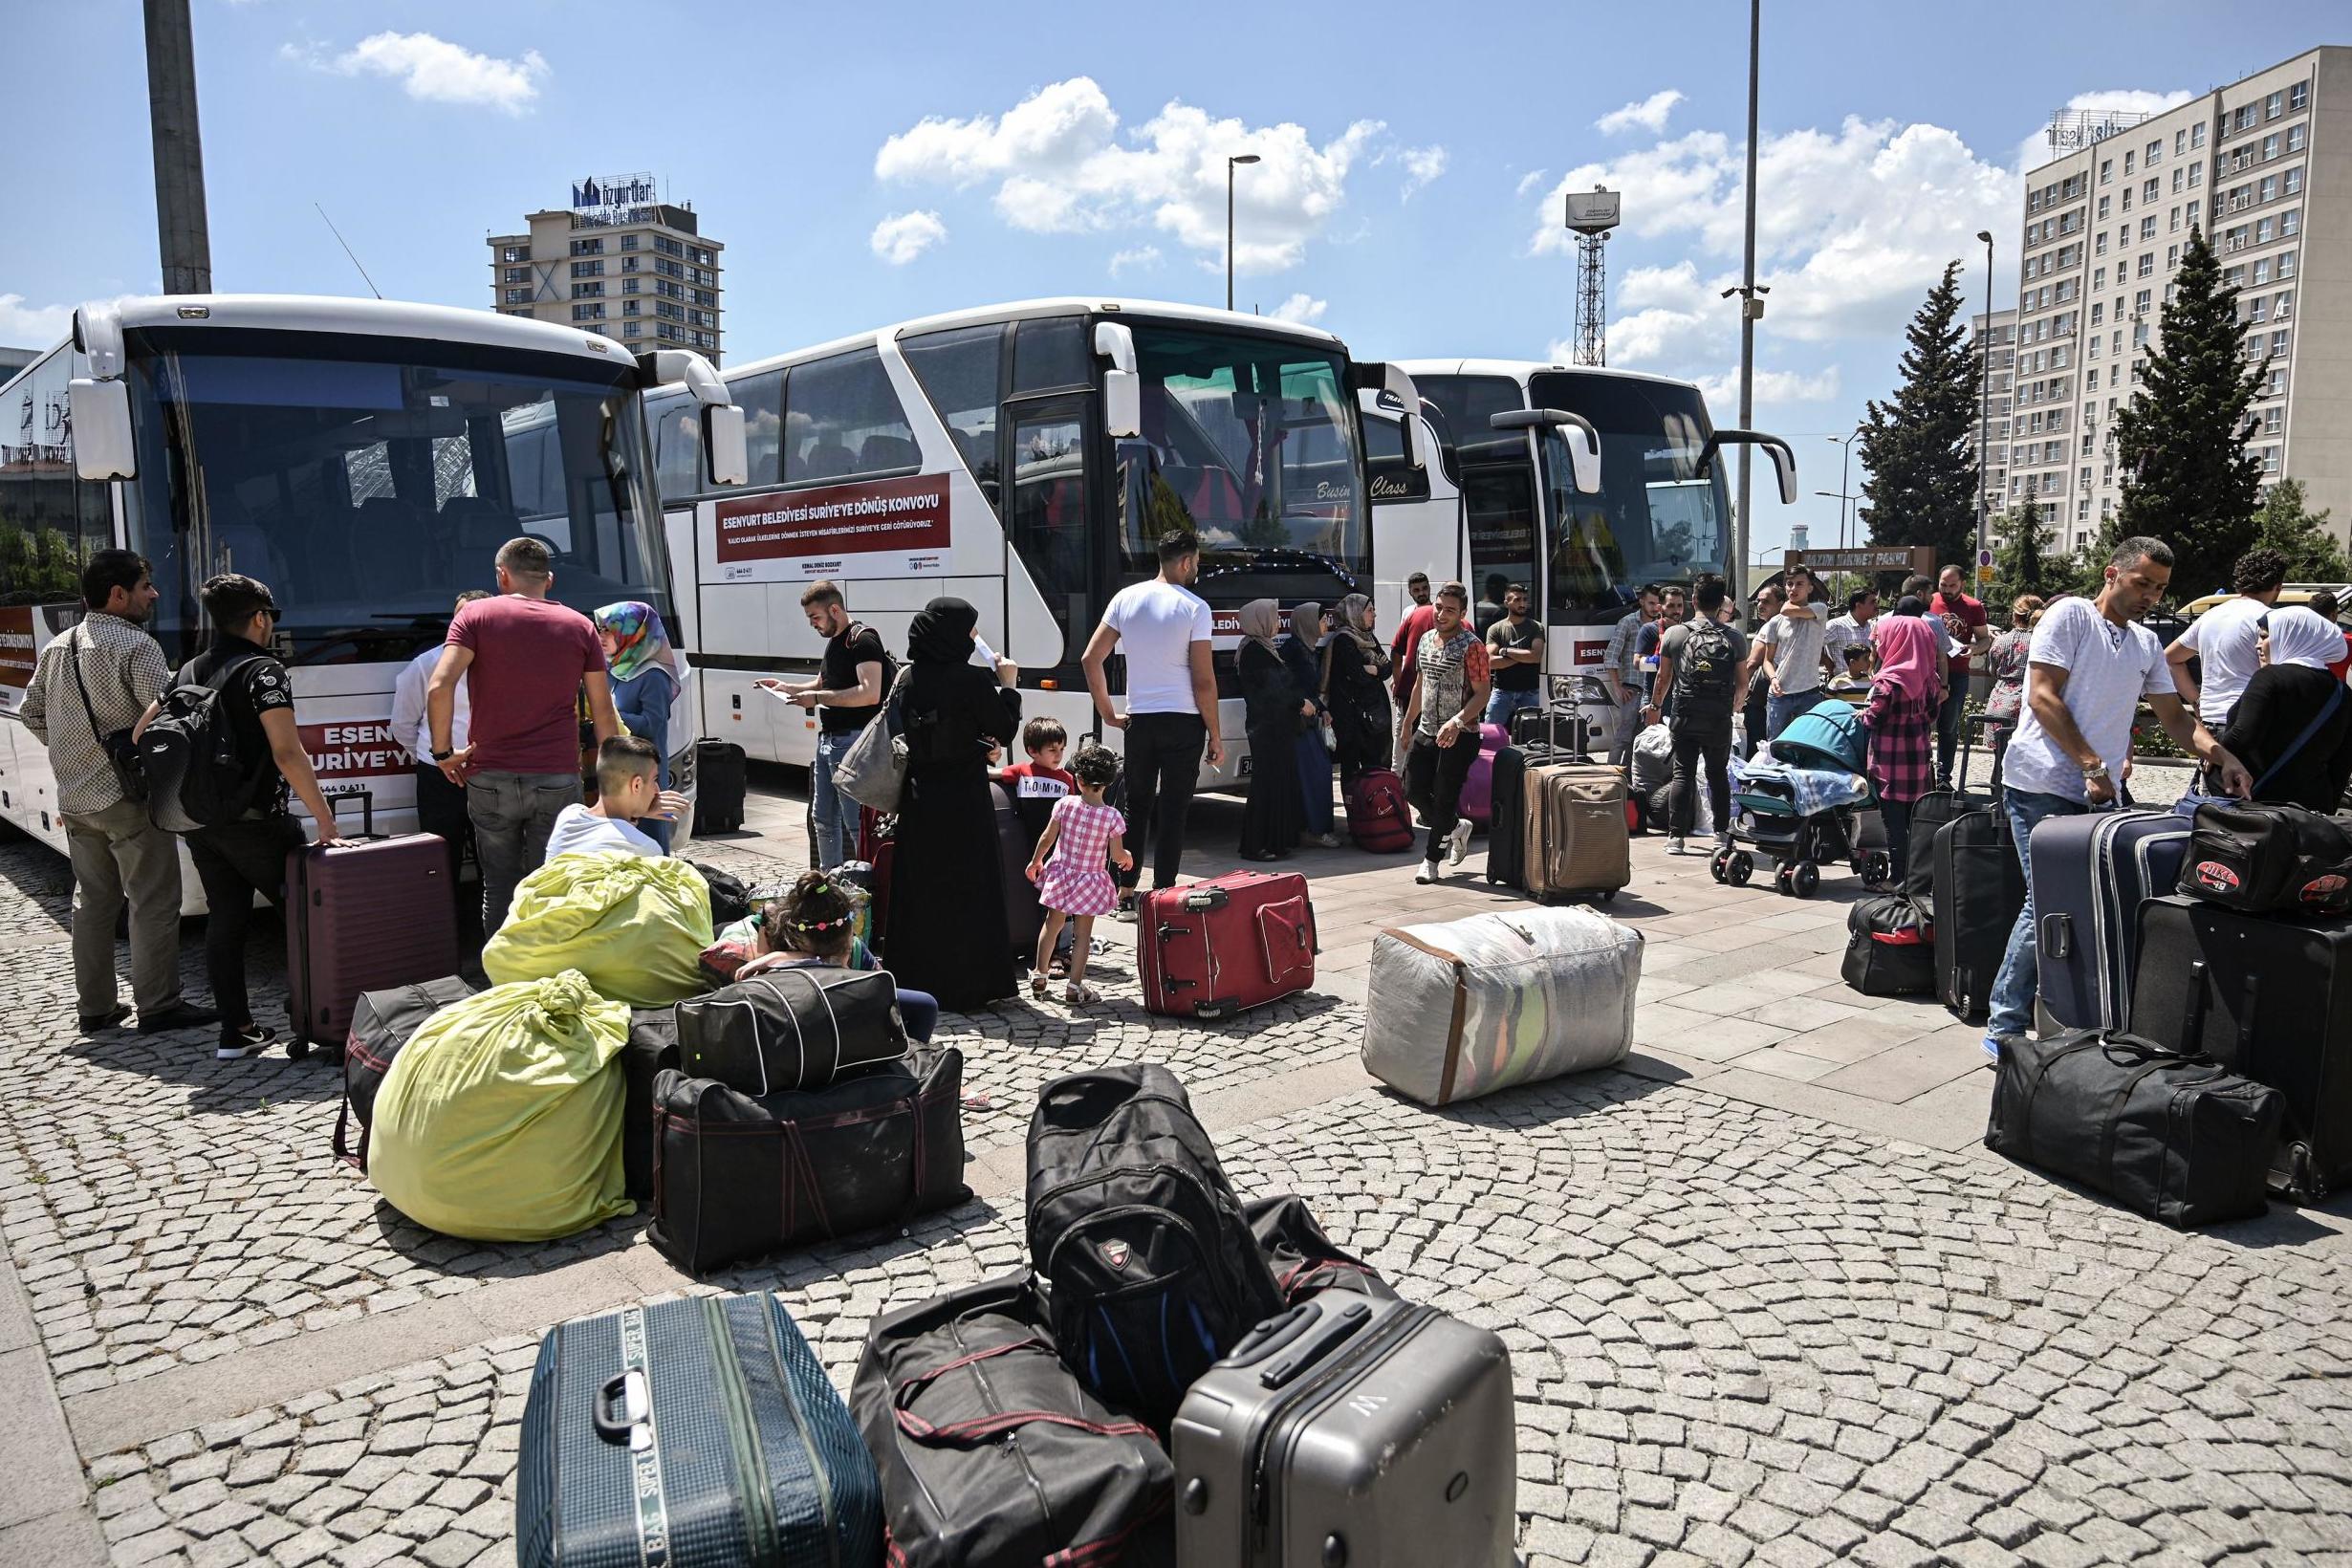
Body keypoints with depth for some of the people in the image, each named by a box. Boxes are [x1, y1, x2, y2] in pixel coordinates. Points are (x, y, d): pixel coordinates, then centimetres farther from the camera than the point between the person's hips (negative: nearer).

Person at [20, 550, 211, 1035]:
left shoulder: (57, 647, 12)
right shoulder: (135, 646, -13)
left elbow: (30, 713, 20)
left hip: (74, 798, 8)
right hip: (128, 796, -8)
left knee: (92, 901, 14)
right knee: (154, 903, -1)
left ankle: (94, 1006, 20)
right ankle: (158, 1005, 1)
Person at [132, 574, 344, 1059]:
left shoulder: (188, 671, 12)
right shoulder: (263, 670, -12)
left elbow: (142, 732, 14)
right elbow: (287, 753, -21)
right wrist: (325, 819, -20)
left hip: (199, 822, 7)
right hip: (254, 820, -7)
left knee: (224, 918, 11)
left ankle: (236, 1030, 14)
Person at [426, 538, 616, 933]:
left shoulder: (476, 615, 1)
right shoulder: (579, 626, 6)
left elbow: (439, 687, -13)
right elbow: (603, 712, 7)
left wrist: (443, 752, -1)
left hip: (491, 778, 0)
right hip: (558, 779, 0)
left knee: (499, 889, 11)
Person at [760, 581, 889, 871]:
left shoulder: (862, 639, -14)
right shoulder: (834, 641, 17)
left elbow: (870, 693, -25)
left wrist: (817, 698, -22)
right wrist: (788, 687, 12)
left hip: (853, 741, -10)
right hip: (827, 739, 10)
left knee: (856, 822, -9)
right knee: (823, 818, 17)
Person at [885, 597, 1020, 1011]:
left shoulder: (908, 678, 1)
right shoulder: (974, 680, -15)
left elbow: (903, 734, 11)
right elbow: (1004, 732, -9)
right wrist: (1007, 686, 4)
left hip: (918, 800, 5)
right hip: (964, 803, -5)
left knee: (918, 889, 13)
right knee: (970, 892, 4)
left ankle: (916, 979, 21)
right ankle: (972, 984, 9)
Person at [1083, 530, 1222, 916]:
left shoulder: (1125, 599, 4)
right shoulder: (1194, 608, -8)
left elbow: (1091, 659, 3)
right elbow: (1203, 680, -10)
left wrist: (1108, 713, 11)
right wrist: (1215, 736, -2)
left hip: (1139, 720, 4)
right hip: (1183, 721, -4)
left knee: (1136, 806, 14)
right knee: (1172, 810, 2)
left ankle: (1126, 895, 16)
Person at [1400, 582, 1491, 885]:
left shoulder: (1471, 646, -14)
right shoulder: (1426, 639, 9)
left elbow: (1482, 693, -17)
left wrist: (1457, 721, -30)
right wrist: (1408, 721, 22)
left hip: (1459, 736, -7)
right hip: (1426, 731, 7)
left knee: (1444, 798, -1)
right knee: (1413, 789, 8)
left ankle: (1431, 859, 13)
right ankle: (1455, 828, 31)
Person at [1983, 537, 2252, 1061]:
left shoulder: (2147, 644, 20)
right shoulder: (2070, 615, -2)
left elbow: (2173, 715, 19)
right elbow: (2043, 697, -10)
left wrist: (2218, 754, -1)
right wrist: (2092, 766, -15)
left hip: (2100, 795, 7)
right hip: (2044, 787, -7)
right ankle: (2004, 1028, -1)